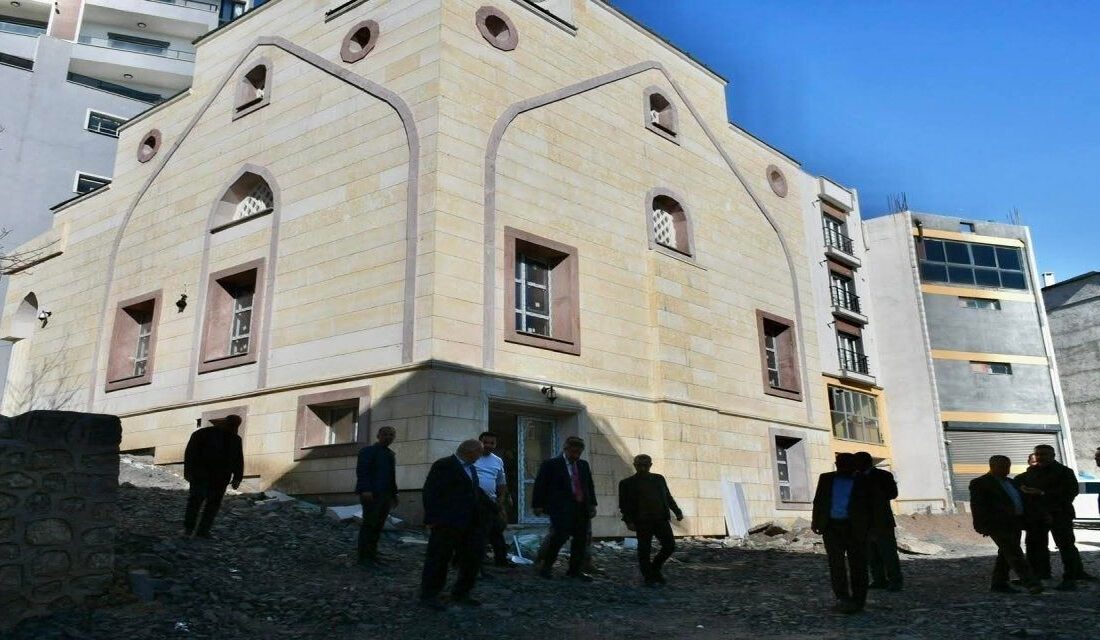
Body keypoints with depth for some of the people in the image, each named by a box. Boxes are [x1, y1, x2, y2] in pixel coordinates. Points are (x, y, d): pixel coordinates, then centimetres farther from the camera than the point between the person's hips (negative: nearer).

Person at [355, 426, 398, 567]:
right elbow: (361, 471, -10)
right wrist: (365, 490, -22)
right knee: (369, 524, -6)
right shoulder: (368, 451, 1)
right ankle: (364, 557, -3)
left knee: (378, 526, 4)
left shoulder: (391, 454, 23)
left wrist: (394, 494, 14)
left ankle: (372, 555, 8)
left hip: (385, 495, 7)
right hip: (371, 494, -7)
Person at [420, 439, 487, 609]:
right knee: (439, 559, 0)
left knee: (472, 558, 9)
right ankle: (429, 595, 11)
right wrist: (431, 519, -16)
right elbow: (430, 492, -11)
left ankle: (460, 594, 21)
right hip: (447, 523, -8)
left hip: (471, 525, 8)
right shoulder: (443, 465, -7)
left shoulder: (471, 469, 20)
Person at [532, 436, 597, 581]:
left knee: (581, 539, 5)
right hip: (561, 509, -6)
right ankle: (544, 565, 6)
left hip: (582, 508, 6)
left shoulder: (583, 465, 16)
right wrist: (538, 505, -6)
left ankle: (575, 570, 17)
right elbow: (540, 485, -2)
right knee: (560, 536, -13)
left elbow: (590, 486, 20)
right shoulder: (551, 464, -1)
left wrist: (592, 504, 12)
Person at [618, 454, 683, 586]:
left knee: (670, 546, 1)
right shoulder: (627, 483, 3)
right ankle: (649, 577, 15)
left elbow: (668, 497, 20)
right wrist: (628, 521, -10)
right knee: (644, 550, -1)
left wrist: (677, 511, 10)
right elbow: (624, 504, 0)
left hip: (661, 519, 4)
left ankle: (655, 569, 23)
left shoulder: (659, 479, 15)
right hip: (642, 521, -4)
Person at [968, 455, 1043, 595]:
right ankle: (1031, 583, -20)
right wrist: (984, 526, -17)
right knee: (1014, 554, -14)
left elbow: (1020, 500, 26)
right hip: (997, 524, -8)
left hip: (1014, 524, 8)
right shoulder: (980, 483, -4)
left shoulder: (1010, 482, 21)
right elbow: (977, 506, -9)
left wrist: (1023, 522, 15)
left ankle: (998, 583, 15)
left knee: (1005, 554, 9)